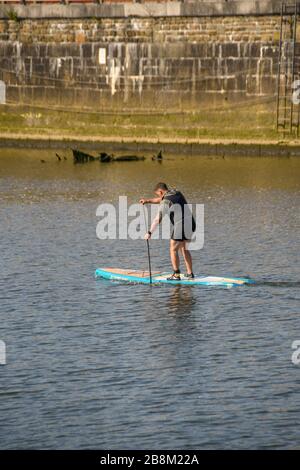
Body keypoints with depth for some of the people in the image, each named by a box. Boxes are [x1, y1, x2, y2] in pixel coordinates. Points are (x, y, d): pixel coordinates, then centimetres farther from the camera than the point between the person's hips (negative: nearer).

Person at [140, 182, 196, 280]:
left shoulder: (166, 202, -10)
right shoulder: (177, 193, 16)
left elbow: (157, 219, -10)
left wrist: (149, 233, -4)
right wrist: (148, 201, 27)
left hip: (181, 226, -8)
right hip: (190, 224, 8)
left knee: (173, 249, 2)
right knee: (184, 248, 19)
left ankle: (176, 275, -1)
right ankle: (190, 273, 17)